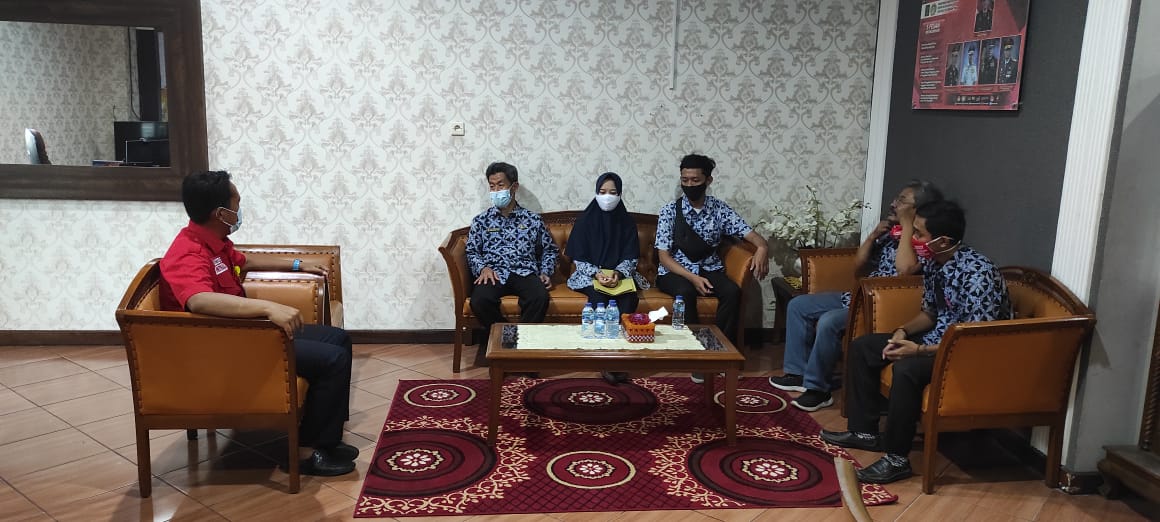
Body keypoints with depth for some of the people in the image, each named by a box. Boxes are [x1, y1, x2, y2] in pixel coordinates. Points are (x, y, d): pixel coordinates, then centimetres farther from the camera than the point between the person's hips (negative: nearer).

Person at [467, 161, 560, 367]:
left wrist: (545, 272, 2)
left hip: (525, 272, 0)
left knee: (540, 297, -35)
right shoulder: (481, 220, 15)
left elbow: (550, 249, 19)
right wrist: (483, 268, -7)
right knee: (480, 300, -33)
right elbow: (471, 252, 13)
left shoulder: (532, 219, 15)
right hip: (493, 274, 0)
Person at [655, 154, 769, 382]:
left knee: (733, 291, -28)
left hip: (709, 269, 2)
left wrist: (762, 248, -31)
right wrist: (692, 277, -24)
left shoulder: (720, 209, 0)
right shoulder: (669, 211, -6)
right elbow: (664, 256, -10)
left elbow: (750, 234, -6)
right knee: (686, 292, -35)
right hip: (675, 271, -2)